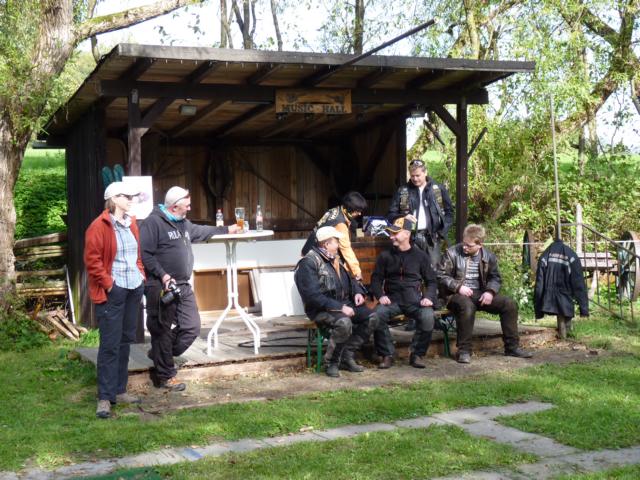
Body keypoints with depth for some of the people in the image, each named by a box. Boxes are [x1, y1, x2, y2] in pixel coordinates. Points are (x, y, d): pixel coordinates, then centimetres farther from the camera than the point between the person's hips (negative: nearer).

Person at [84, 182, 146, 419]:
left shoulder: (131, 223, 12)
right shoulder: (99, 226, -12)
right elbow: (92, 259, -14)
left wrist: (141, 273, 11)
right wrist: (107, 283, -15)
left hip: (134, 289, 8)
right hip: (112, 292, -8)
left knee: (125, 341, 13)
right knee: (110, 344, -7)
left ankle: (119, 390, 22)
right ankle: (105, 397, -2)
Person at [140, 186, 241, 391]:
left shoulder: (183, 224, 18)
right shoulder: (153, 222, -12)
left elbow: (201, 231, 35)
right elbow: (145, 254, -18)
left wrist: (227, 230, 40)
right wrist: (163, 275, -22)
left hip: (183, 287, 9)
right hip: (161, 287, -9)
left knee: (191, 328, 9)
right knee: (163, 332, 0)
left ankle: (159, 358, 26)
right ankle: (165, 376, 11)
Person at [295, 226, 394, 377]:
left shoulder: (335, 258, 15)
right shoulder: (308, 263, -14)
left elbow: (349, 279, 26)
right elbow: (313, 296, -22)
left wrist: (357, 292, 3)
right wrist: (339, 307, -26)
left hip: (343, 304, 9)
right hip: (321, 309, -8)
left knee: (372, 317, -9)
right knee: (344, 322, -36)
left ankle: (347, 357, -6)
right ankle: (332, 363, -17)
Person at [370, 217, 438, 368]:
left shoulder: (420, 256, 9)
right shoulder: (385, 256, 12)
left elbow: (431, 281, 13)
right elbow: (376, 278, 13)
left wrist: (429, 297, -7)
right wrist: (380, 295, -6)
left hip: (414, 299, -1)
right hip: (392, 299, 1)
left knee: (428, 317, -31)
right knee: (377, 314, -31)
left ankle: (417, 354, -10)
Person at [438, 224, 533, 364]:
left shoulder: (488, 256, 7)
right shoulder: (452, 253, -5)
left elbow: (495, 278, 14)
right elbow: (441, 276, -5)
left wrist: (490, 291, -7)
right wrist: (458, 287, -18)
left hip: (480, 294, 5)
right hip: (457, 294, -5)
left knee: (510, 304, -10)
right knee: (467, 306, -41)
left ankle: (512, 346, 2)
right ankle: (464, 350, -28)